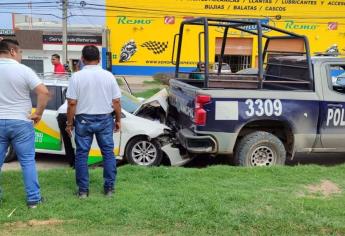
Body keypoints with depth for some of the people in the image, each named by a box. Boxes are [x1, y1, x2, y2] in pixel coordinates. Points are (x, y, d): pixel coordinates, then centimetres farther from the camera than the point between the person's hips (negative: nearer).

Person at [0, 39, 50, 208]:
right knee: (27, 161, 6)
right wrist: (37, 114, -10)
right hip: (20, 123, -3)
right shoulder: (24, 70, -10)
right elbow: (44, 92, -19)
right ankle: (33, 198, 10)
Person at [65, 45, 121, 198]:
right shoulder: (108, 76, -3)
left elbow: (72, 103, -10)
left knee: (81, 154, 8)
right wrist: (118, 120, 10)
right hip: (105, 119, 1)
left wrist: (69, 123, 0)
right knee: (108, 153, 10)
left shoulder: (77, 76, -8)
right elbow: (116, 101, -1)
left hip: (83, 120, -1)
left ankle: (83, 190, 12)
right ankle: (109, 188, 13)